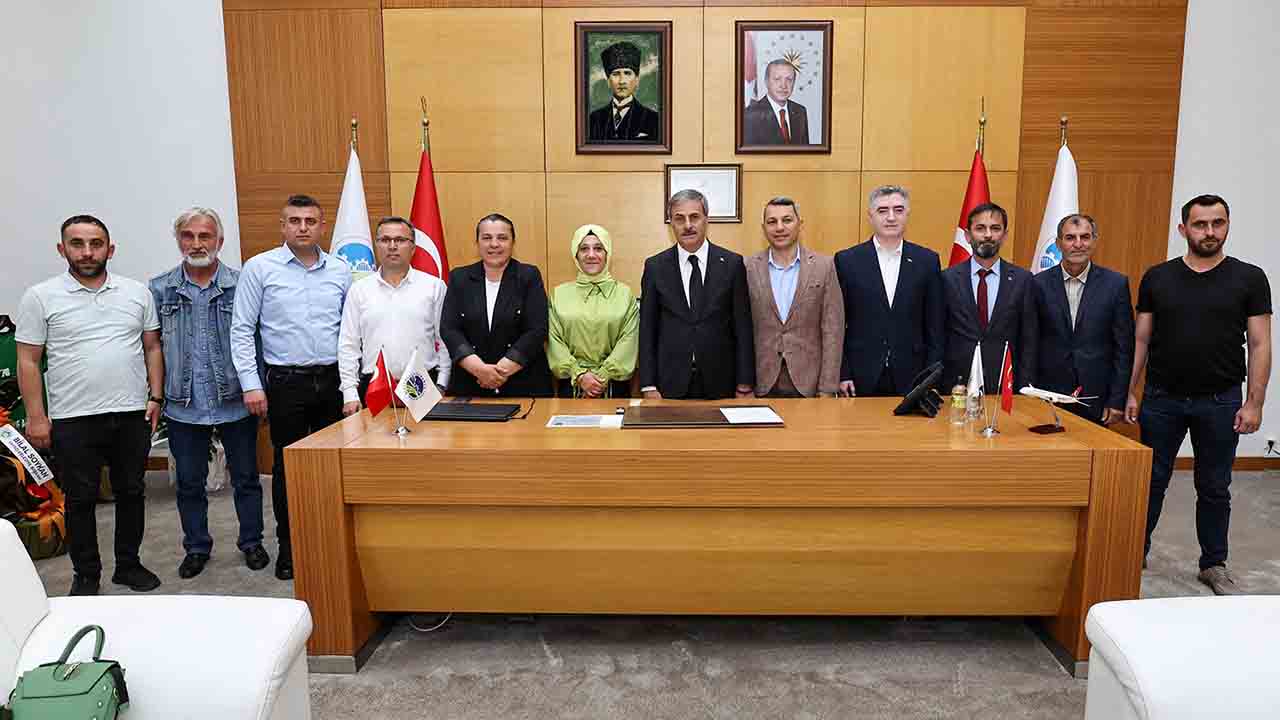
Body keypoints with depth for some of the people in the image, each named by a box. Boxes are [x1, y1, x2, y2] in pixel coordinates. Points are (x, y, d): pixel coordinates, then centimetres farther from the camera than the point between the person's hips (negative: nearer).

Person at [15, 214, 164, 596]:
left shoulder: (137, 292, 5)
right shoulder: (41, 297, -2)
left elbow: (152, 348, 9)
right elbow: (28, 361, -2)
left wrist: (156, 396, 1)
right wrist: (35, 417, -6)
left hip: (132, 415, 2)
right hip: (73, 420, -2)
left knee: (131, 493, 12)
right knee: (80, 500, 9)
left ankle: (129, 565, 28)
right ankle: (86, 575, 24)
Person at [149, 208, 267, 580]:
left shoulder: (241, 284, -3)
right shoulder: (160, 289, 2)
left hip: (235, 402, -1)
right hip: (184, 406, 2)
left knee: (245, 478, 10)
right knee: (189, 482, 13)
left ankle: (251, 541, 27)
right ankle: (196, 546, 30)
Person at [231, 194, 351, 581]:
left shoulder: (341, 270, 6)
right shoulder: (260, 267, -2)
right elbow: (242, 330, -2)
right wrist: (251, 385, -8)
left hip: (333, 379, 2)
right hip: (286, 382, -2)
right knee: (288, 466, 7)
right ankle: (288, 548, 20)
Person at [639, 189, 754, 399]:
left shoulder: (732, 263, 1)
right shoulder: (655, 267, 3)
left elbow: (742, 327, 1)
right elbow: (647, 329, 2)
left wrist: (745, 386, -2)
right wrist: (649, 386, -3)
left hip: (720, 383, 0)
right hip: (670, 384, 0)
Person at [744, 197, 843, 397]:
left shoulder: (823, 266, -1)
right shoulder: (749, 268, 0)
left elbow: (832, 330, -2)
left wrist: (827, 390, -6)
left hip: (808, 383, 0)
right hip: (761, 384, 1)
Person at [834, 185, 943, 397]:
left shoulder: (927, 260, 5)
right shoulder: (847, 260, 1)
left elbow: (935, 326, 6)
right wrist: (842, 374, -5)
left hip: (911, 380, 1)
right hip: (861, 380, -1)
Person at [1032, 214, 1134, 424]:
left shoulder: (1116, 284, -1)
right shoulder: (1040, 284, -1)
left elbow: (1123, 349, 1)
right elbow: (1030, 346, 3)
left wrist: (1117, 400, -2)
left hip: (1096, 400, 0)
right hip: (1048, 397, 0)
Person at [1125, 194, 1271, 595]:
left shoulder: (1249, 278, -1)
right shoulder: (1157, 278, 2)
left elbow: (1259, 345, -3)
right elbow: (1141, 340, 4)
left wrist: (1254, 403, -8)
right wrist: (1130, 392, 0)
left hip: (1220, 402, 0)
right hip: (1162, 400, 1)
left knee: (1214, 487, 12)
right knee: (1151, 481, 9)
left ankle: (1214, 565, 27)